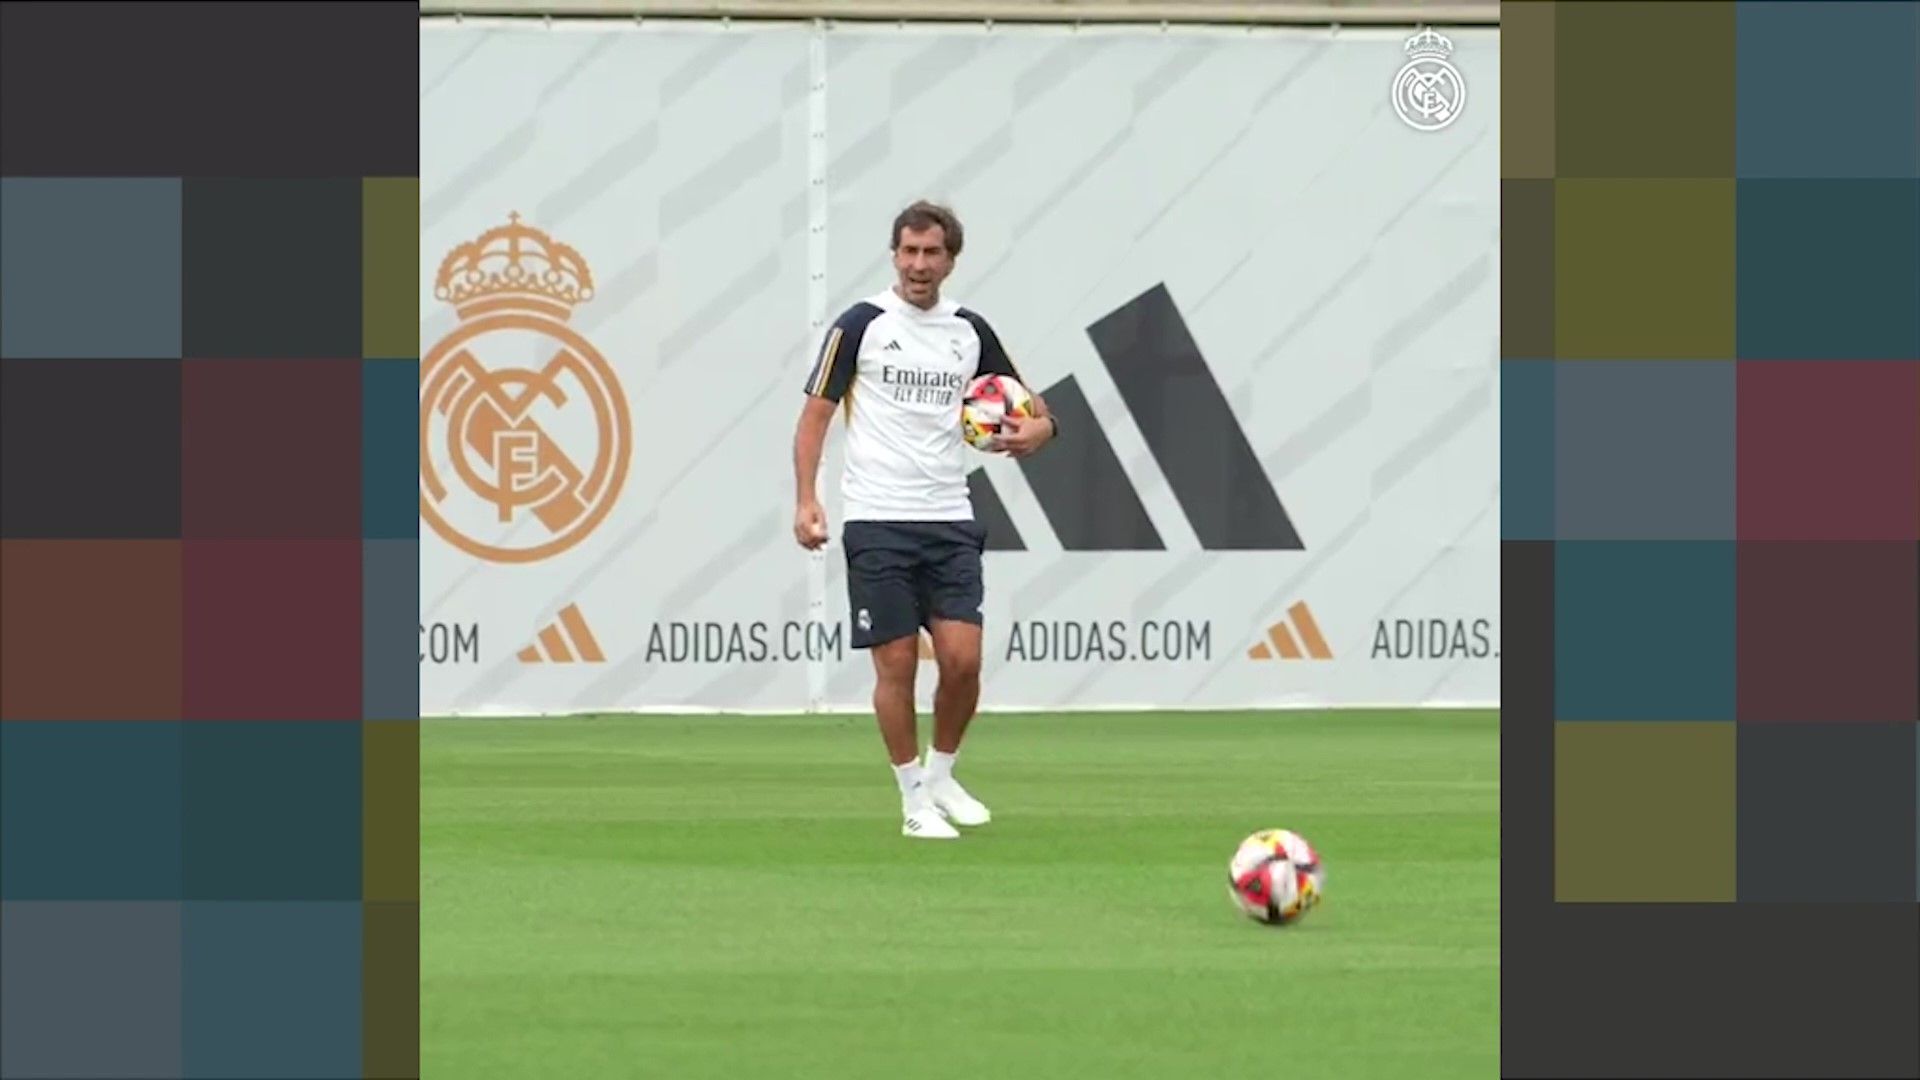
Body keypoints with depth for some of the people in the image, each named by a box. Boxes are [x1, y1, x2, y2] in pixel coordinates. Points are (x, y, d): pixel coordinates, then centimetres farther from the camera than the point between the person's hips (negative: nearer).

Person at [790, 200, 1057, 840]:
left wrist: (1035, 430, -6)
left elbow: (1033, 412, 18)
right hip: (877, 522, -3)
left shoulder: (969, 331, 10)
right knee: (896, 663, -3)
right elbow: (815, 414, 0)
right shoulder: (862, 324, -1)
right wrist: (805, 500, -12)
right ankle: (915, 799, 9)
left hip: (950, 522, 3)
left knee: (962, 658, -7)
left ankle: (941, 775, 16)